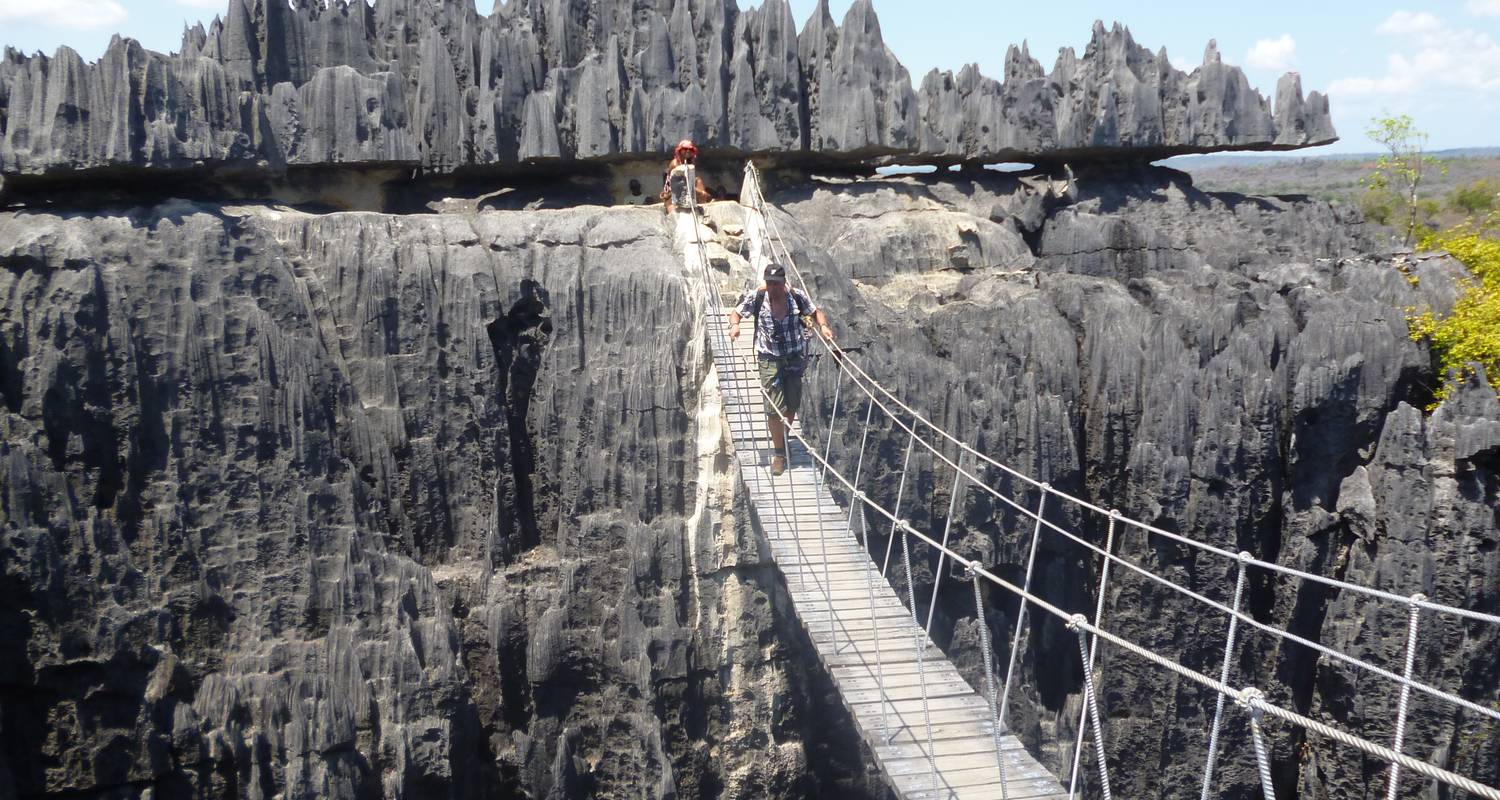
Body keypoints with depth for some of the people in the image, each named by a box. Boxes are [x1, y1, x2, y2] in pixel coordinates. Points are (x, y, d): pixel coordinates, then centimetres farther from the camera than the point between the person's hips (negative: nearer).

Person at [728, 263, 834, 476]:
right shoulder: (756, 297, -10)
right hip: (770, 359, -2)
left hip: (795, 357, 2)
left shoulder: (797, 296, -6)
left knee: (792, 406, 9)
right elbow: (736, 312, 0)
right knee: (775, 408, -8)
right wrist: (734, 325, -22)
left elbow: (816, 312, 9)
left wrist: (823, 326, -11)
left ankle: (784, 440, 35)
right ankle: (779, 453, 5)